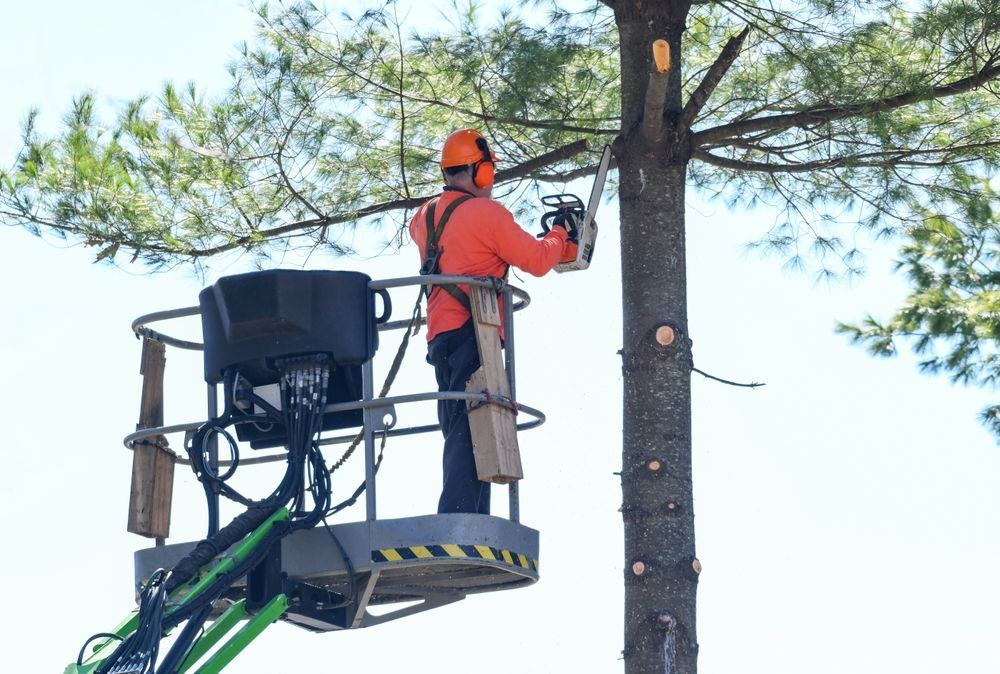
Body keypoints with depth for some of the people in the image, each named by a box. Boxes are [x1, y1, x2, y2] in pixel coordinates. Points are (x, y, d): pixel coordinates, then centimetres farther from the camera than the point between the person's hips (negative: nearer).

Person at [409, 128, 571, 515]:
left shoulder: (426, 215, 15)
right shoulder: (487, 213, -6)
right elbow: (537, 261, -2)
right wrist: (559, 234, 17)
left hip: (439, 335, 8)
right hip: (473, 333, -8)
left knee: (459, 435, 11)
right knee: (471, 434, -14)